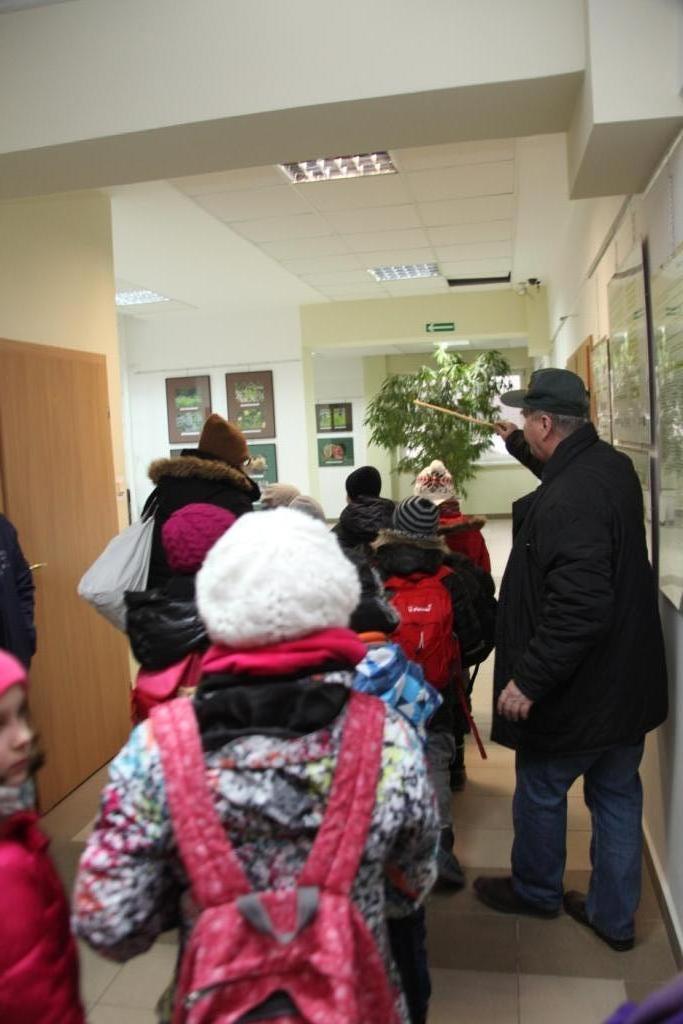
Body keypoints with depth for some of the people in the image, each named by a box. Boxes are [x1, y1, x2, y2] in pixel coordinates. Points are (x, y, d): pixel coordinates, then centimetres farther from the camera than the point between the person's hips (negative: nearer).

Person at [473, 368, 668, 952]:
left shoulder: (567, 502, -29)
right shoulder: (613, 467, 1)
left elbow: (577, 609, -34)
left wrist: (529, 679, -25)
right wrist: (517, 445, 35)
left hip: (577, 692, -8)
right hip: (629, 682, 9)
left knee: (541, 790, 16)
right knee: (618, 795, 19)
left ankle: (536, 891, 40)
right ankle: (615, 915, 36)